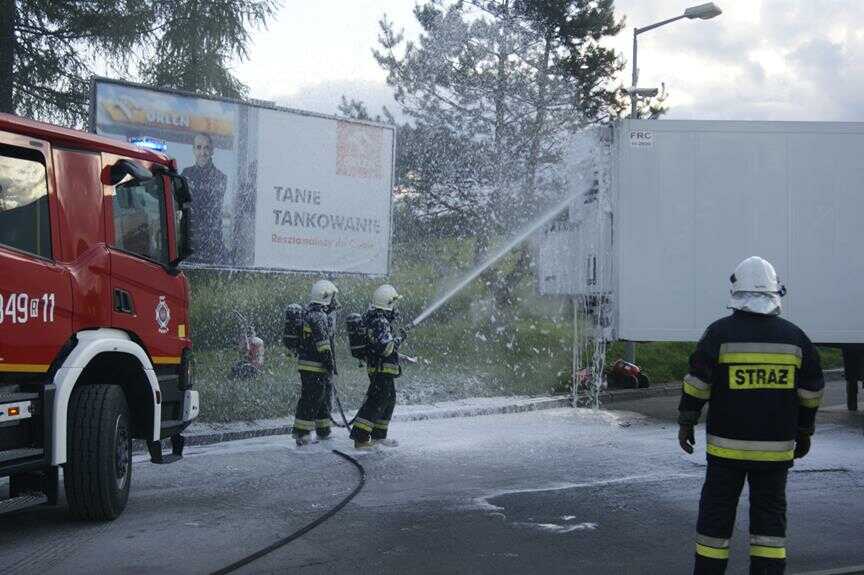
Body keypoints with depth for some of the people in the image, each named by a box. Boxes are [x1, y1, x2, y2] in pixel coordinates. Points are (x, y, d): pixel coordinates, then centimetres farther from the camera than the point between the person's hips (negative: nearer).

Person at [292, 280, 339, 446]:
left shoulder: (311, 313, 16)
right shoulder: (318, 316, -17)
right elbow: (322, 342, -21)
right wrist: (330, 363, -17)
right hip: (314, 366, -11)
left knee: (324, 396, 17)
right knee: (311, 399, -7)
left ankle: (323, 431, 27)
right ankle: (301, 433, -4)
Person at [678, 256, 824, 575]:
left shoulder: (720, 332, -8)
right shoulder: (794, 336, 2)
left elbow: (697, 383, -7)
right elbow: (811, 391, 8)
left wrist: (686, 423, 4)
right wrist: (804, 433, 20)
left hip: (727, 445, -2)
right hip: (776, 446, 2)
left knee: (717, 513, 7)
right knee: (770, 515, 10)